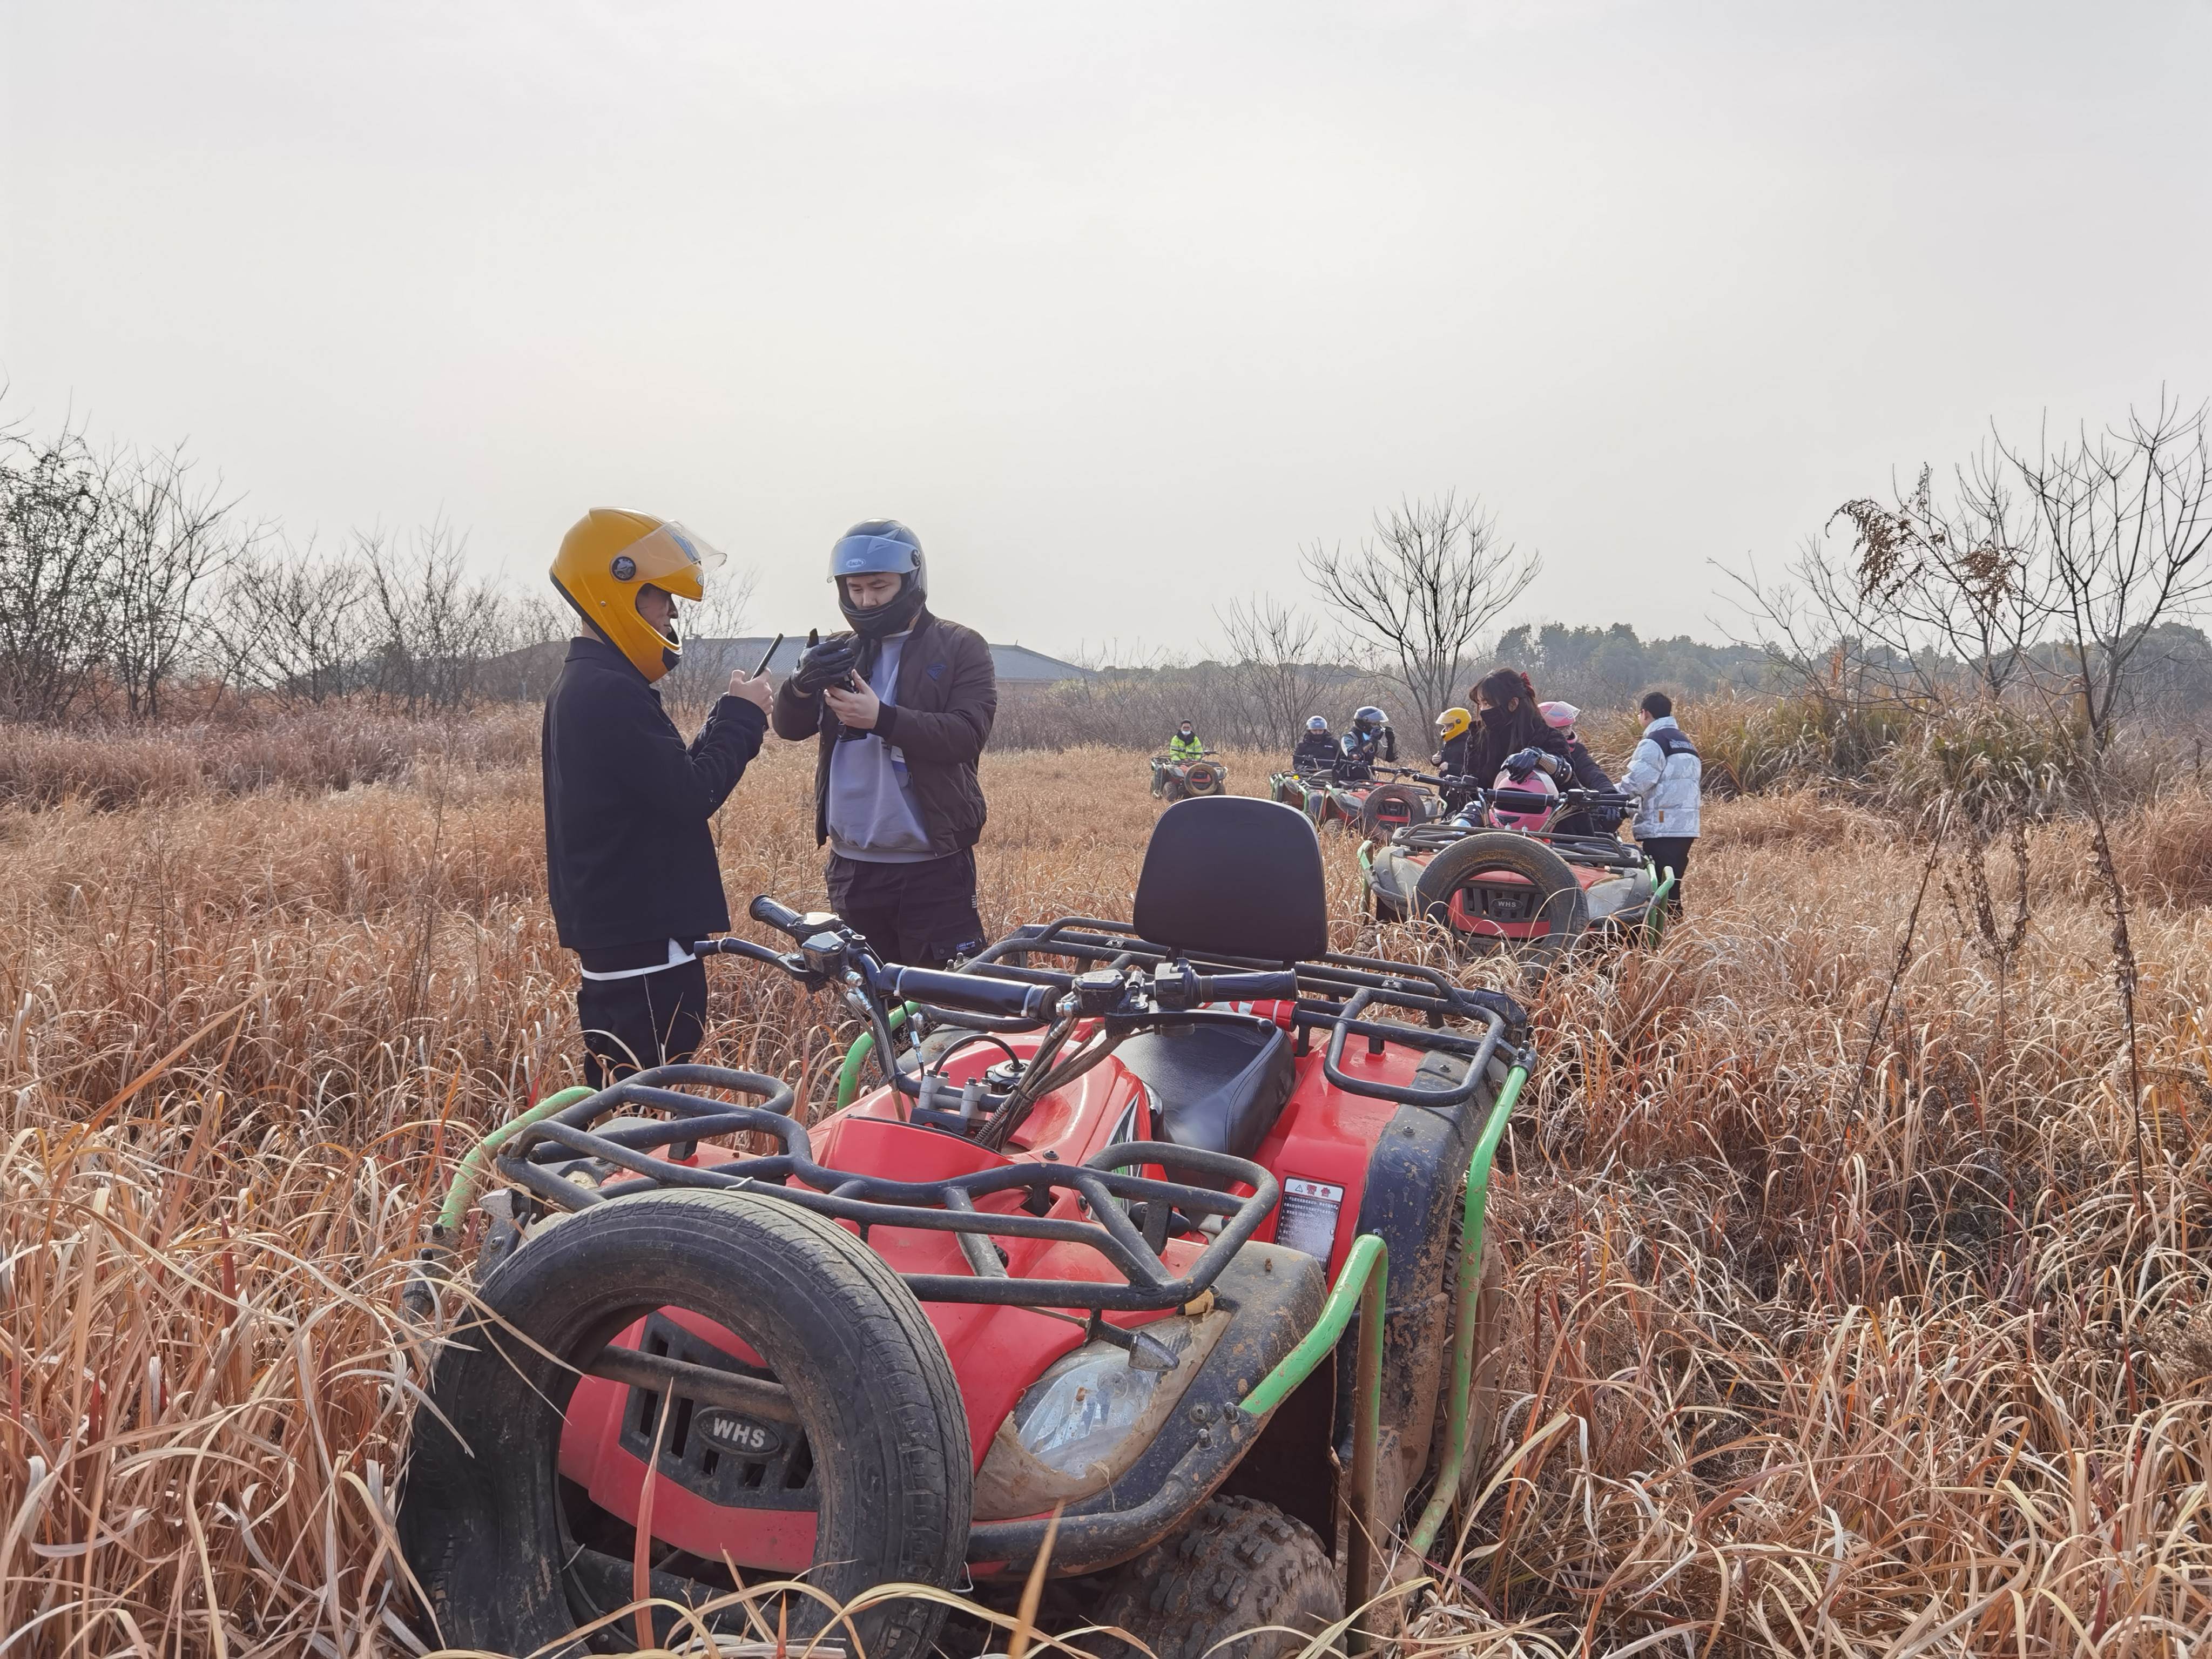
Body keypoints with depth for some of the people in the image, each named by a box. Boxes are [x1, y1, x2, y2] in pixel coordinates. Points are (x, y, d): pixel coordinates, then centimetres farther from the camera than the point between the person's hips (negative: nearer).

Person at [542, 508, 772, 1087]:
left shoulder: (582, 687, 16)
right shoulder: (611, 693, -18)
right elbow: (693, 794, -21)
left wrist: (730, 718, 7)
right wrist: (741, 717, -8)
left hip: (611, 930, 11)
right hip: (644, 937, -11)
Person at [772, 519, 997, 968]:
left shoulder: (961, 649, 0)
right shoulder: (836, 653, 11)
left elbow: (968, 734, -14)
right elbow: (790, 727, -1)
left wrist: (883, 718, -28)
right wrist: (802, 687, -24)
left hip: (933, 865, -4)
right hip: (852, 865, 4)